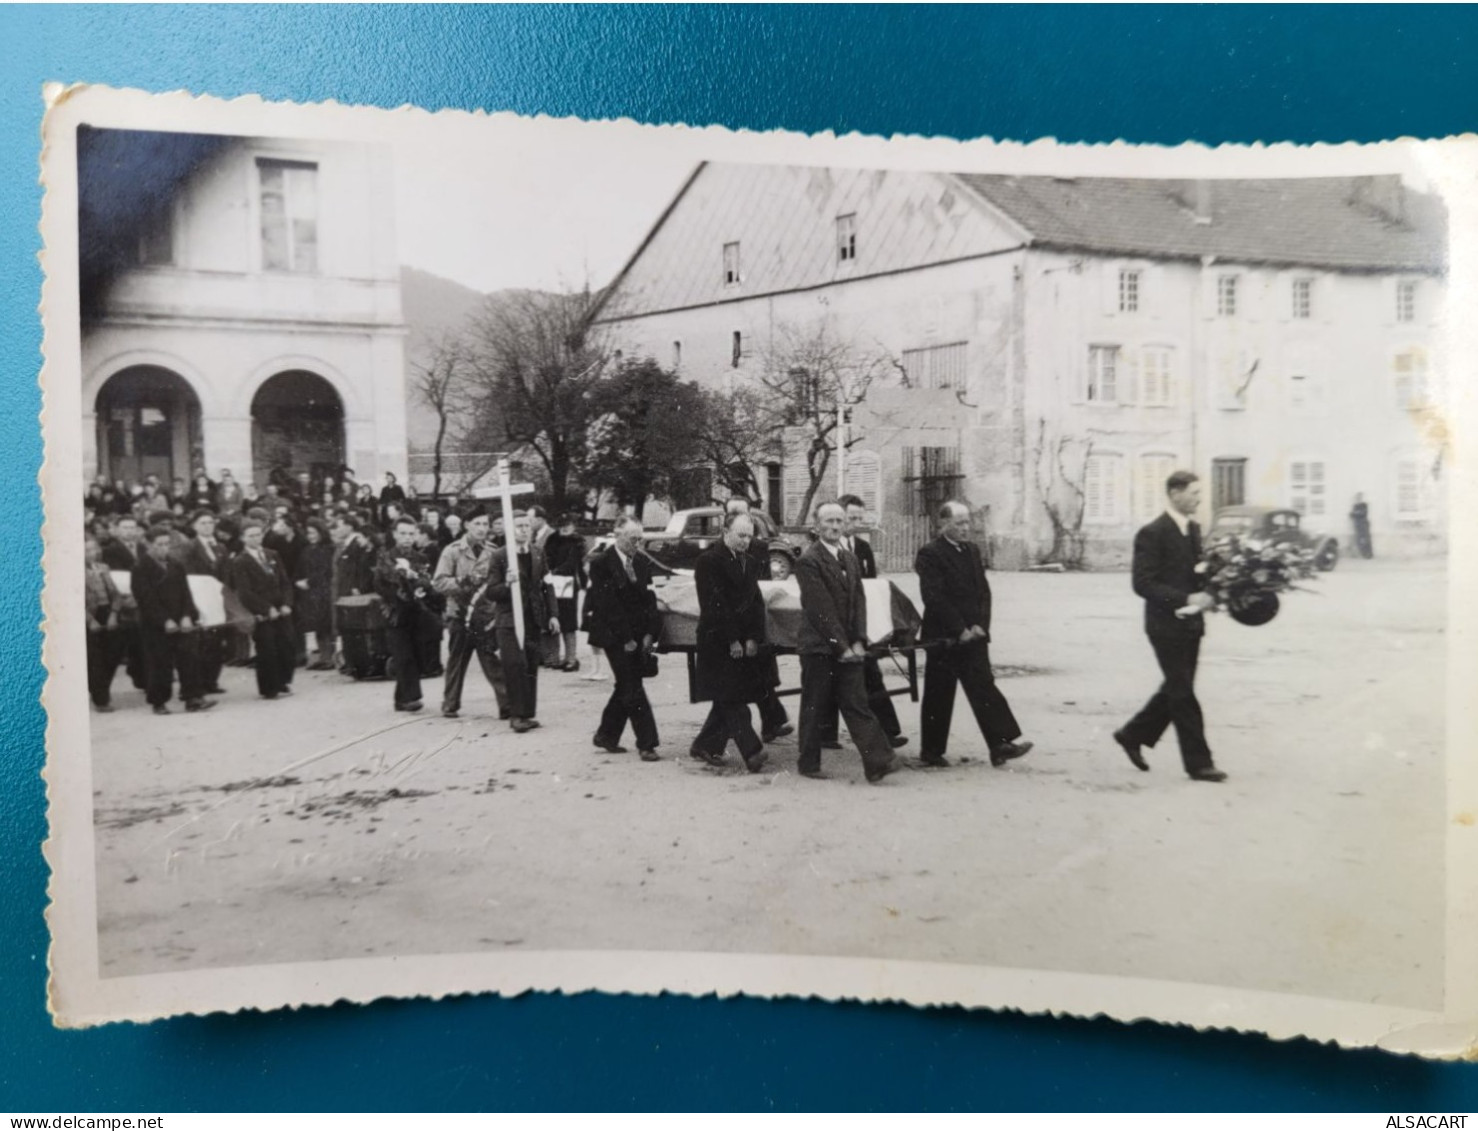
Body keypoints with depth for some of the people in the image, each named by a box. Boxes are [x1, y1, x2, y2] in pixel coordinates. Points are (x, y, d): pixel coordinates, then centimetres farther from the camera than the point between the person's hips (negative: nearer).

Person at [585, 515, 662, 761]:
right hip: (615, 637, -6)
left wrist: (650, 635, -2)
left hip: (639, 638, 6)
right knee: (633, 690, -8)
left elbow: (650, 601, 10)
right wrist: (625, 639, -15)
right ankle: (647, 744, -6)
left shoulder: (643, 564, 10)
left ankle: (606, 735, 28)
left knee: (626, 688, 12)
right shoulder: (601, 565, -9)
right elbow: (607, 606, -13)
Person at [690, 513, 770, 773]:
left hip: (745, 642, 7)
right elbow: (714, 604, -13)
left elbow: (757, 603, 11)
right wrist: (732, 641, -15)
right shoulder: (709, 561, -8)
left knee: (729, 699, 9)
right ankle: (752, 752, -14)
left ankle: (705, 746, 21)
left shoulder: (749, 562, 14)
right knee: (732, 699, -9)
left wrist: (754, 639, -1)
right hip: (718, 641, -7)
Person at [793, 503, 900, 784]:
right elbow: (821, 609, -14)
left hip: (847, 649, 6)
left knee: (857, 705, 1)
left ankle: (878, 763, -5)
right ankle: (809, 764, 16)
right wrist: (841, 646, -15)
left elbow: (858, 602, 10)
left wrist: (858, 642, -3)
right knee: (814, 708, 4)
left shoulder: (850, 560, 14)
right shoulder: (808, 561, -10)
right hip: (818, 646, -6)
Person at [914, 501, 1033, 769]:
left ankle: (1000, 745, -4)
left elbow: (983, 591, 12)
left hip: (973, 635, 5)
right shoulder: (930, 553, -9)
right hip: (943, 637, -5)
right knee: (939, 697, 4)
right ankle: (932, 751, 15)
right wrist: (959, 630, -16)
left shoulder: (972, 550, 13)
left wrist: (980, 625, -3)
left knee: (984, 687, -2)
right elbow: (934, 597, -16)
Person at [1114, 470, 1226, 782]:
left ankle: (1133, 735, 30)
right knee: (1182, 693, -1)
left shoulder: (1194, 529, 11)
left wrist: (1208, 594, -1)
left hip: (1190, 623, 8)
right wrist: (1186, 599, -25)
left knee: (1176, 690, 15)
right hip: (1167, 625, -8)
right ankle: (1198, 762, 6)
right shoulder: (1152, 534, -14)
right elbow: (1143, 584, -18)